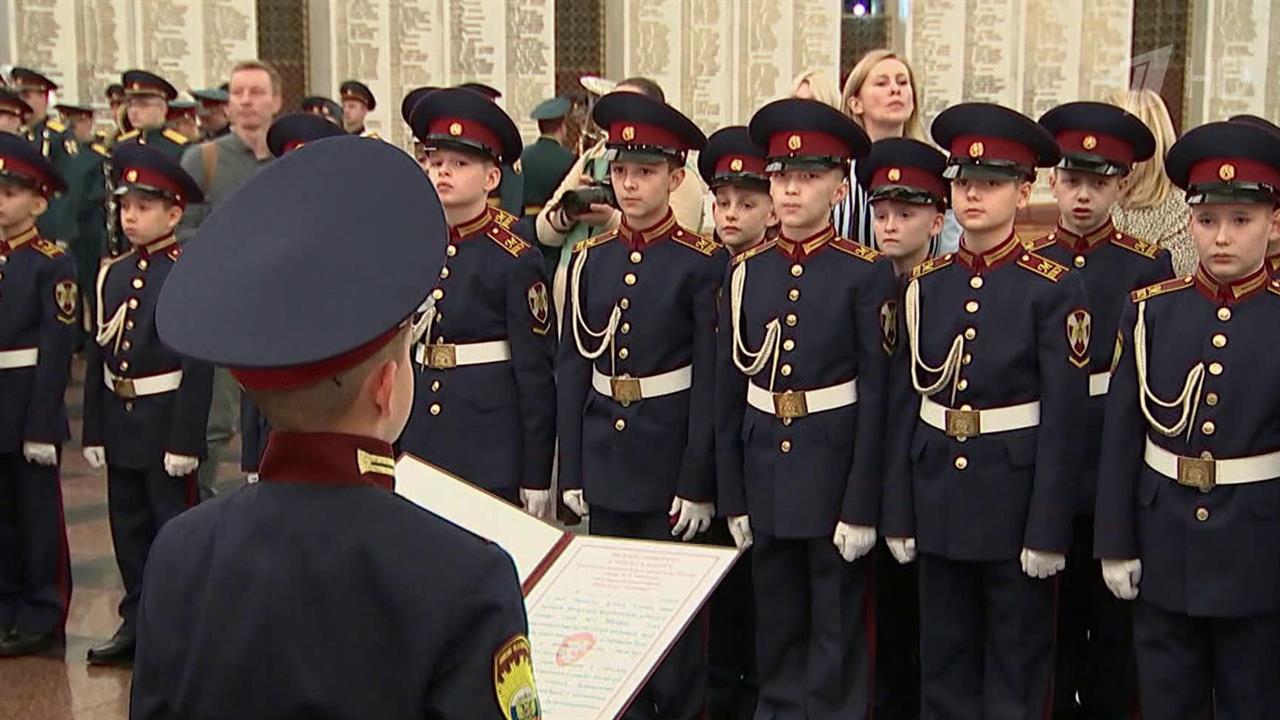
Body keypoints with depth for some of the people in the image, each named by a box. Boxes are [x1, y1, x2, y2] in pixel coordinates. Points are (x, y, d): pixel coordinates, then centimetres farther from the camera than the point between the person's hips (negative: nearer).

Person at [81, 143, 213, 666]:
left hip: (166, 422, -6)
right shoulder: (111, 275, 8)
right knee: (129, 528, 15)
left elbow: (198, 366, -15)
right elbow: (96, 357, 9)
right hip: (119, 422, 6)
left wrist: (185, 440, -17)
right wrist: (93, 430, 6)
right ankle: (137, 622, 27)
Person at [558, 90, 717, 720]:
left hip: (670, 462, -4)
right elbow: (571, 369, 7)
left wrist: (697, 483, -12)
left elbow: (711, 381, -10)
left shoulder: (703, 262, -9)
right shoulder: (589, 259, 5)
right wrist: (571, 471, 4)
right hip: (605, 462, 5)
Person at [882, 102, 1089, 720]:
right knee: (943, 662, 14)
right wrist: (898, 513, 4)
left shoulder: (1053, 289, -9)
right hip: (940, 495, 4)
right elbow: (903, 405, 6)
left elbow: (1063, 420, -10)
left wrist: (1047, 529, -13)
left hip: (1016, 494, -4)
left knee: (1017, 668, 9)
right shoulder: (924, 284, 4)